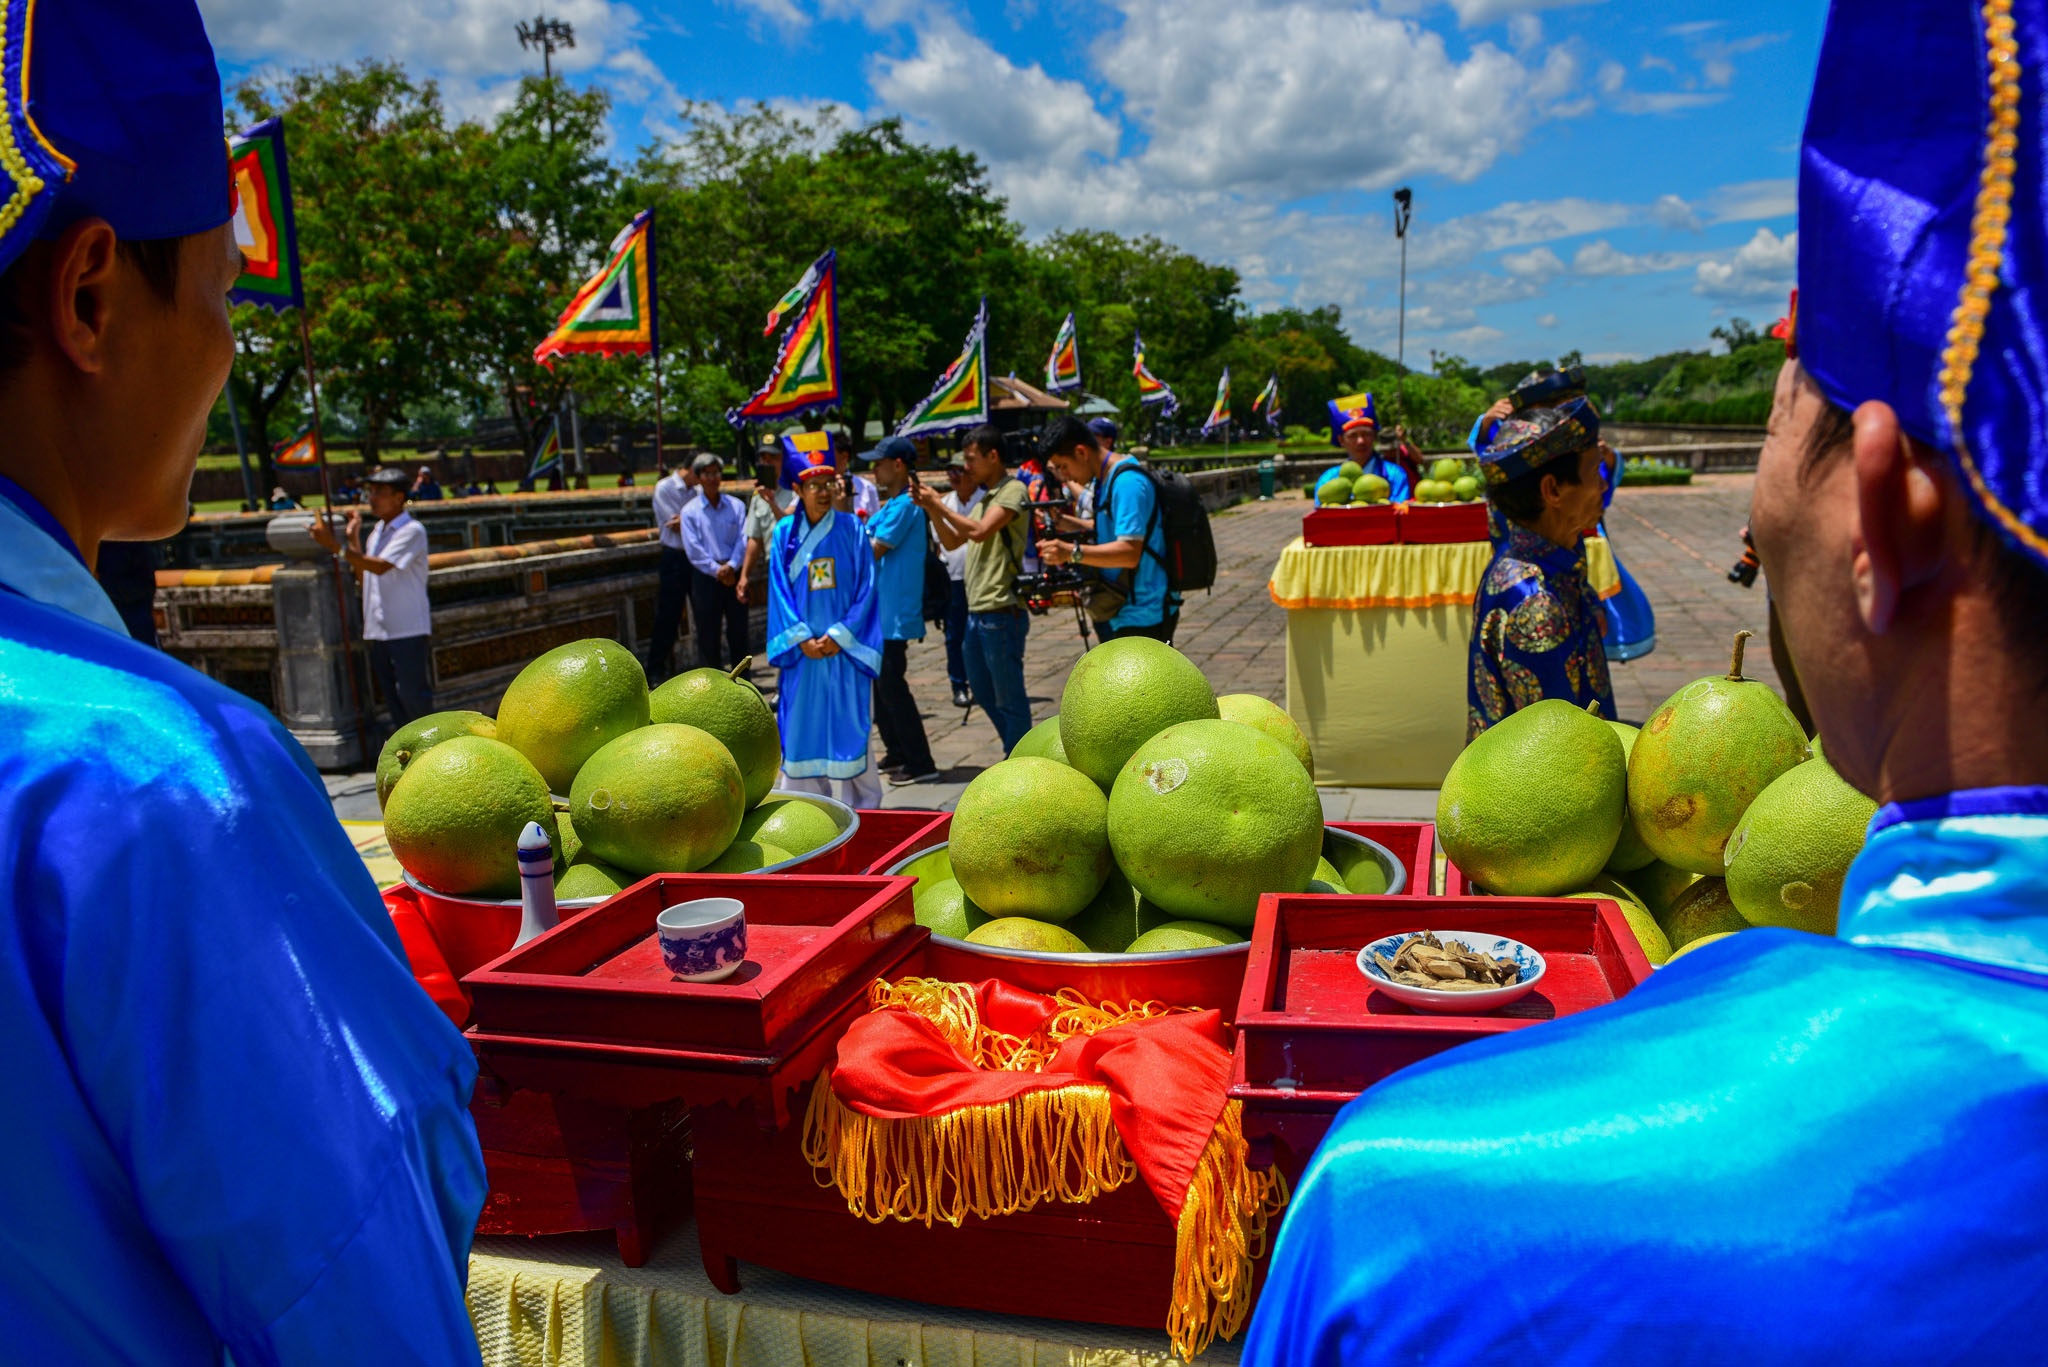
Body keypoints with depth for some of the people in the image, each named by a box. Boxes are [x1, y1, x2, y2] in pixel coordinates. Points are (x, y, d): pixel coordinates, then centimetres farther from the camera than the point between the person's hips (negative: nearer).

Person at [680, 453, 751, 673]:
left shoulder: (736, 506, 5)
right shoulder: (690, 511, -1)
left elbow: (743, 539, -2)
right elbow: (693, 548, -6)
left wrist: (731, 566, -16)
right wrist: (716, 570, -14)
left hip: (733, 575, 2)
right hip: (705, 578, -2)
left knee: (738, 630, 8)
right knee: (707, 633, 4)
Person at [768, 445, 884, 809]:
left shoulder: (851, 529, -1)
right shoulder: (785, 533, 4)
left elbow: (867, 587, -3)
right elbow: (780, 590, 3)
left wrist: (839, 635, -11)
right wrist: (801, 638, -8)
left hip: (844, 647, -2)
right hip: (803, 650, 2)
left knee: (849, 724, 0)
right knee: (801, 724, 5)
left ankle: (860, 804, 11)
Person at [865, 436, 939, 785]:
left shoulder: (904, 505, -16)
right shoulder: (890, 505, 15)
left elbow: (872, 550, -18)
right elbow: (862, 541, 15)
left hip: (894, 612, -10)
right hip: (880, 610, 10)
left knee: (891, 685, -7)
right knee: (881, 683, 16)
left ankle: (920, 763, -2)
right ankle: (897, 754, 27)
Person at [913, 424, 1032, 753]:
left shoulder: (1013, 491, -9)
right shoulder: (986, 497, 18)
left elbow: (979, 531, -23)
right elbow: (952, 542, 20)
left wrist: (938, 505, -12)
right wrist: (931, 510, 5)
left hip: (1001, 612, -10)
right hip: (977, 612, 10)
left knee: (1009, 698, -1)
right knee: (983, 692, 18)